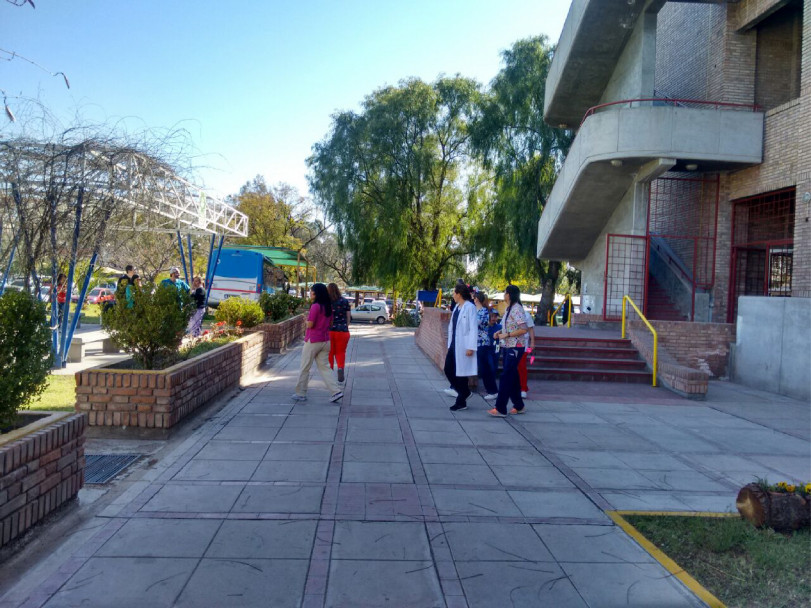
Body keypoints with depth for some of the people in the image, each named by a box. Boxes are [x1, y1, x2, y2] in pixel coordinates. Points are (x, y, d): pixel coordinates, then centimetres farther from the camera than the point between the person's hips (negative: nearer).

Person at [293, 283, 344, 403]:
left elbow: (310, 324, -17)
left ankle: (300, 393, 16)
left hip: (313, 340, -7)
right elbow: (330, 324, 15)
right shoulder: (328, 306, 7)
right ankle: (336, 391, -2)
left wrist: (306, 320, 3)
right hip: (325, 340, 7)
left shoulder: (315, 306, -16)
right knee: (323, 367, 9)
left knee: (305, 368, 7)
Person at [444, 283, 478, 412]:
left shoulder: (470, 307, -13)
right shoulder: (456, 307, 11)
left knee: (461, 372, 1)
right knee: (448, 370, 8)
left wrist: (470, 347, -20)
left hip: (463, 346, -8)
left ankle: (461, 402, 13)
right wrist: (450, 344, 14)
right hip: (454, 345, 8)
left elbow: (473, 329, -17)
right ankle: (464, 392, 25)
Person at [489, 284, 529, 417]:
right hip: (508, 347, 9)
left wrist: (506, 335, -19)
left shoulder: (517, 309, -15)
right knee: (512, 377, 13)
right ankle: (519, 406, 23)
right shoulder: (509, 309, 13)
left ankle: (500, 409, -6)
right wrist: (500, 332, 5)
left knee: (506, 377, -9)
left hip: (515, 348, -9)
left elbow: (523, 329, -21)